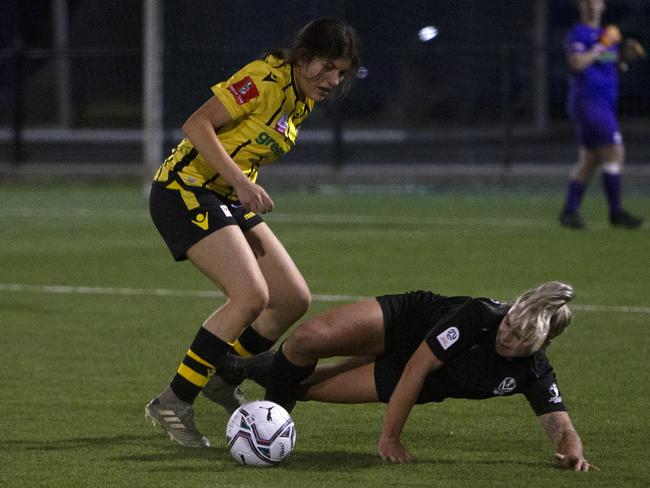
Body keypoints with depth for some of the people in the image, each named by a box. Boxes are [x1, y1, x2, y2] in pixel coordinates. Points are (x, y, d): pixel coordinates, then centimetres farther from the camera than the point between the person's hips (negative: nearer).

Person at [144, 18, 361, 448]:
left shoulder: (304, 101, 10)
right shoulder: (267, 79, -18)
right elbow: (197, 125, -25)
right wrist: (241, 182, -31)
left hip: (230, 201, 9)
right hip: (185, 192, -9)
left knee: (295, 299, 3)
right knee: (251, 296, -23)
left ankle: (220, 376, 21)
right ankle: (173, 404, -14)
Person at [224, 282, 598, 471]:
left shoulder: (535, 375, -25)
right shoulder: (479, 315, -34)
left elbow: (561, 426, -22)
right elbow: (418, 364, -31)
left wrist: (573, 452, -48)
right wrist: (390, 437, -31)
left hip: (423, 387, 3)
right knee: (310, 337, -25)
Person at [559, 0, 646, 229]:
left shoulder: (605, 33, 18)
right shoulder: (578, 34, -8)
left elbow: (614, 66, 24)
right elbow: (576, 63, -24)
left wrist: (626, 55, 5)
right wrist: (600, 48, -19)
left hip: (605, 103, 9)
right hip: (586, 101, -9)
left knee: (589, 160, 10)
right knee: (614, 152, -14)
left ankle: (569, 211, 15)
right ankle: (616, 212, -12)